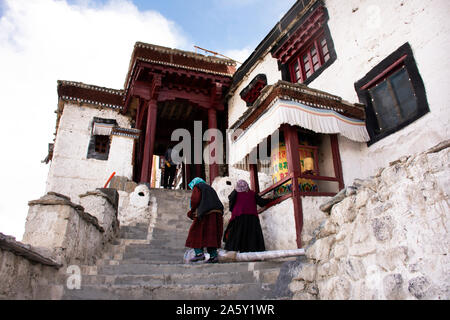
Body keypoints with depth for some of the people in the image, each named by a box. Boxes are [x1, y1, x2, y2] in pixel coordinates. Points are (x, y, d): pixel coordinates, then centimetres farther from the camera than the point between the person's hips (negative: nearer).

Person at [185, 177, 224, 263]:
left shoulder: (197, 187, 10)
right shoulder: (210, 188, 30)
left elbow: (195, 199, -8)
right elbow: (218, 203, 22)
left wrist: (192, 211, 8)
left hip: (205, 214, -7)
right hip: (216, 214, 7)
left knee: (195, 233, 1)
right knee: (211, 235, 9)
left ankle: (199, 253, -10)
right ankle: (213, 256, 1)